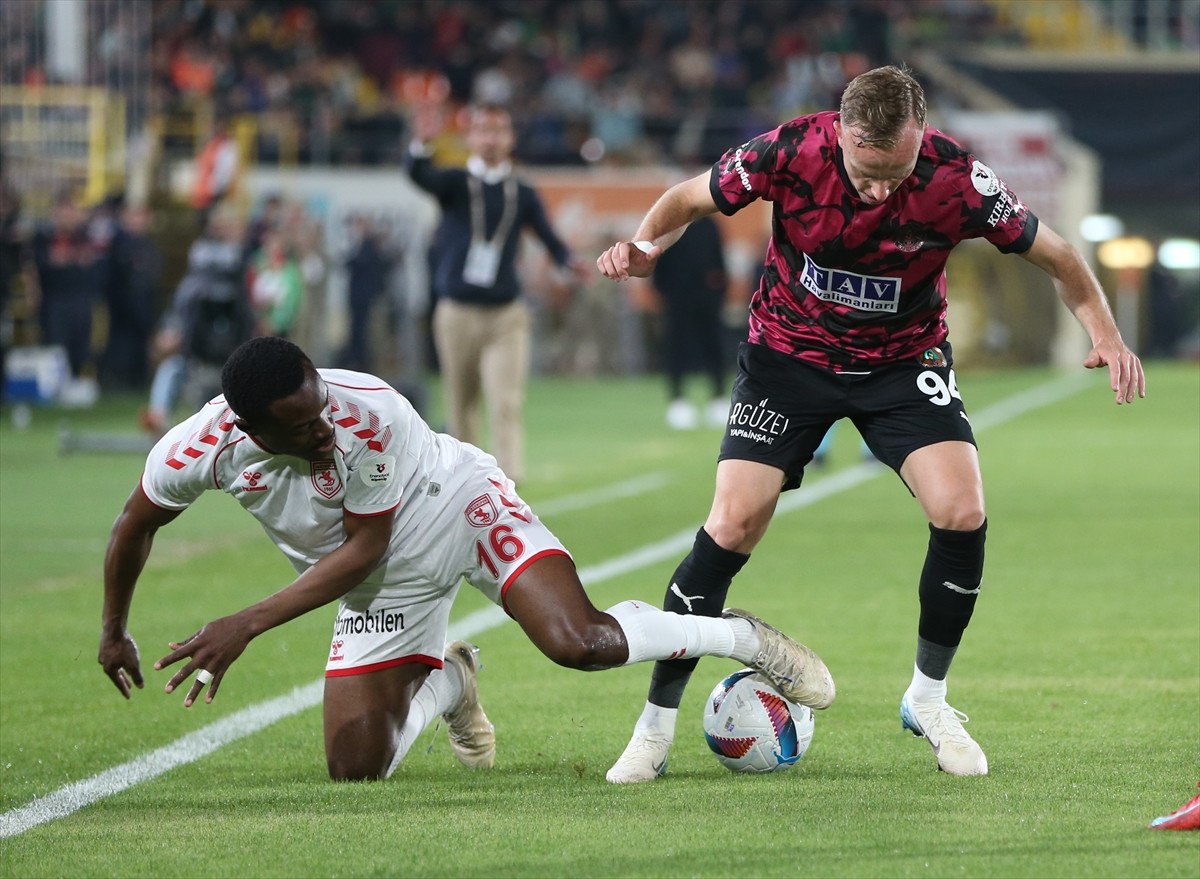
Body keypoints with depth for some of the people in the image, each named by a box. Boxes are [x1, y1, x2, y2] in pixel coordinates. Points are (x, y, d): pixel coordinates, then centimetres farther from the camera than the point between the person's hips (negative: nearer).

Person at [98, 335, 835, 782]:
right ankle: (445, 685, 33)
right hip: (387, 585, 5)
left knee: (577, 641, -29)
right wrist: (114, 632, 11)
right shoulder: (196, 452, -24)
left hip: (461, 507, -4)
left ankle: (738, 637, -3)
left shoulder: (370, 417, -35)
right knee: (356, 769, 0)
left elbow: (363, 548, -25)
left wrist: (249, 625, -31)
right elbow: (135, 527, -2)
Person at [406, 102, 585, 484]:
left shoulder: (523, 194, 7)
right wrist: (422, 145, -41)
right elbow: (420, 177, -19)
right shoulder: (455, 184, 2)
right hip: (457, 314, 0)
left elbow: (548, 237, 1)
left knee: (506, 406, -11)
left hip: (506, 316, 0)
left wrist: (567, 263, -22)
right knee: (461, 406, 9)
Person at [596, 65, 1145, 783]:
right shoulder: (789, 152, -25)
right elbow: (690, 198, -6)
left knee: (962, 512, -19)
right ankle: (656, 727, -1)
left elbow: (1055, 254, -9)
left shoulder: (956, 179, -25)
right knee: (733, 525, -14)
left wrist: (1105, 332, -23)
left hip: (905, 360, 1)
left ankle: (928, 697, 5)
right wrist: (644, 245, -26)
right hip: (790, 353, -1)